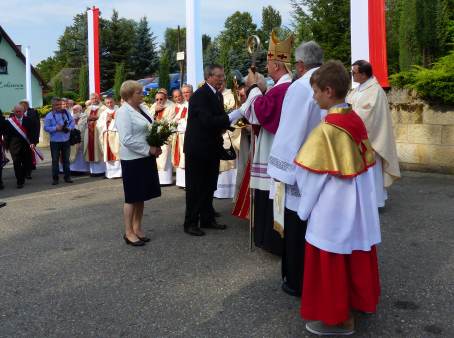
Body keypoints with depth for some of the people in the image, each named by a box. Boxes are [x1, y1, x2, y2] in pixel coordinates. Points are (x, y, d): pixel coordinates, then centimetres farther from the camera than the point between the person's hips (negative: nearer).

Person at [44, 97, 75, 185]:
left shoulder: (66, 112, 4)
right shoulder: (49, 115, -4)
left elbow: (72, 121, 7)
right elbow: (46, 127, -7)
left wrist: (69, 128, -11)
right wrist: (56, 128, -19)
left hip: (66, 140, 3)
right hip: (55, 141, -2)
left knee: (66, 159, 11)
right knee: (55, 160, 3)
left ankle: (67, 177, 19)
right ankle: (55, 178, 10)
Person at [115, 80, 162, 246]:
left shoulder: (143, 108, 9)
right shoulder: (123, 112, -15)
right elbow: (127, 140, -21)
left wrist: (156, 146, -2)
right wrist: (149, 150, -19)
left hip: (146, 157, 8)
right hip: (133, 159, -8)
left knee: (141, 195, 14)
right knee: (132, 196, 1)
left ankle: (137, 228, 26)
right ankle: (129, 232, 13)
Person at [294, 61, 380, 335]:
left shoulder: (326, 129, -22)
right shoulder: (357, 121, 0)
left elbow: (310, 173, -16)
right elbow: (366, 161, 8)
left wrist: (306, 205, 0)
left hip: (333, 209, -8)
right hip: (358, 206, 8)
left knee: (332, 263, 8)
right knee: (356, 257, 22)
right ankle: (357, 300, 40)